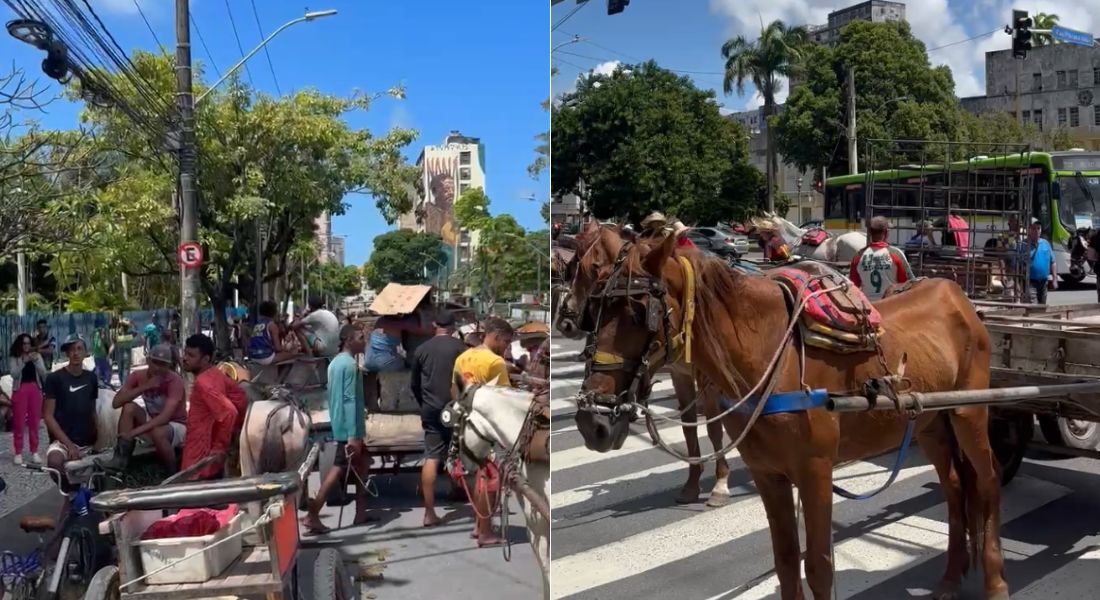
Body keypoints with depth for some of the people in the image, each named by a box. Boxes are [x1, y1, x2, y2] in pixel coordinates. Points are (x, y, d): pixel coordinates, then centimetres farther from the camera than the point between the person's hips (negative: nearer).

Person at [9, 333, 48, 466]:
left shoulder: (37, 355, 7)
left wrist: (35, 361, -15)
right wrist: (23, 361, -21)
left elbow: (43, 373, -1)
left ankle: (34, 452, 10)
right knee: (19, 422, -1)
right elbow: (14, 374, -11)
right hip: (20, 389, -2)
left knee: (34, 421, 4)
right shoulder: (13, 357, 1)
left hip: (35, 389, 2)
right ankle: (18, 453, 4)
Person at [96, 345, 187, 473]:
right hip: (153, 422, 5)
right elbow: (116, 402, -19)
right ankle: (120, 459, -17)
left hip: (176, 425, -5)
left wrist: (134, 432, -39)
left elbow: (166, 416, -33)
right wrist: (145, 387, -29)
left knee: (157, 432, -37)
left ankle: (173, 474, -16)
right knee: (129, 407, -18)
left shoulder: (175, 381, -24)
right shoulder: (138, 376, -8)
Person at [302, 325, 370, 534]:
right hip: (349, 427, -10)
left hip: (340, 424, 10)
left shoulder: (336, 362, 14)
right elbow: (349, 400, -22)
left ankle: (361, 512, 20)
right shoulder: (350, 364, -16)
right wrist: (353, 435, -24)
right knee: (340, 468, -6)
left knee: (362, 463, 16)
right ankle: (312, 515, -5)